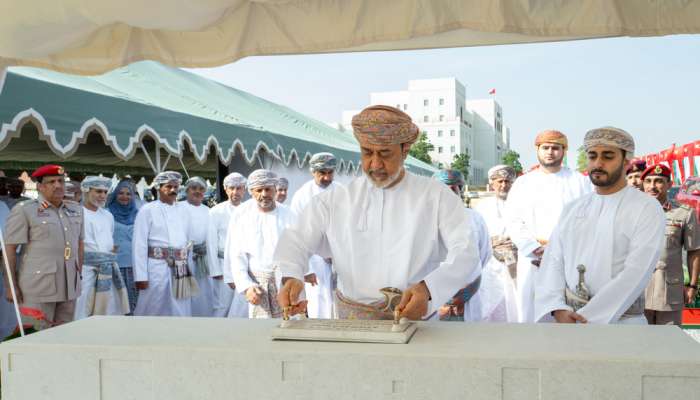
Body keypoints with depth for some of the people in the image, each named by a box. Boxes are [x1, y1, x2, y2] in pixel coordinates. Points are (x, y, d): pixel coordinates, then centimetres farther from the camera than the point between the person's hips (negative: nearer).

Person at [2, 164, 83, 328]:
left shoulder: (76, 209, 13)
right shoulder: (24, 210, -4)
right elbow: (10, 248, -6)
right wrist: (11, 285, -10)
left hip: (69, 287, 5)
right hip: (38, 287, -5)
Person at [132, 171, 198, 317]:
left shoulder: (182, 213, 14)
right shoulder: (147, 210, -3)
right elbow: (139, 245, -9)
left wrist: (188, 271, 10)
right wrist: (141, 276, -14)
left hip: (180, 271, 5)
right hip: (157, 269, -5)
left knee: (181, 312, 9)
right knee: (152, 313, 1)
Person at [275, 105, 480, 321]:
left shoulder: (436, 196, 3)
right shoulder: (336, 199, 10)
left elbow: (466, 252, -6)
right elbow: (296, 240, 7)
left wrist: (428, 288, -25)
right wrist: (290, 277, -16)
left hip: (415, 318, -1)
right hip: (351, 320, 2)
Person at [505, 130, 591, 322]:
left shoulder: (579, 181, 9)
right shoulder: (523, 183, 13)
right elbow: (513, 222, 4)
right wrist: (537, 250, -9)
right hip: (532, 260, 2)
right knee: (529, 315, 1)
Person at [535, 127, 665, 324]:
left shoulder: (647, 209, -5)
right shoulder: (572, 209, 8)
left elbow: (636, 274, -15)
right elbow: (553, 261, 0)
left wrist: (587, 318, -20)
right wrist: (559, 310, -16)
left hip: (620, 320, -3)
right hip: (568, 318, 4)